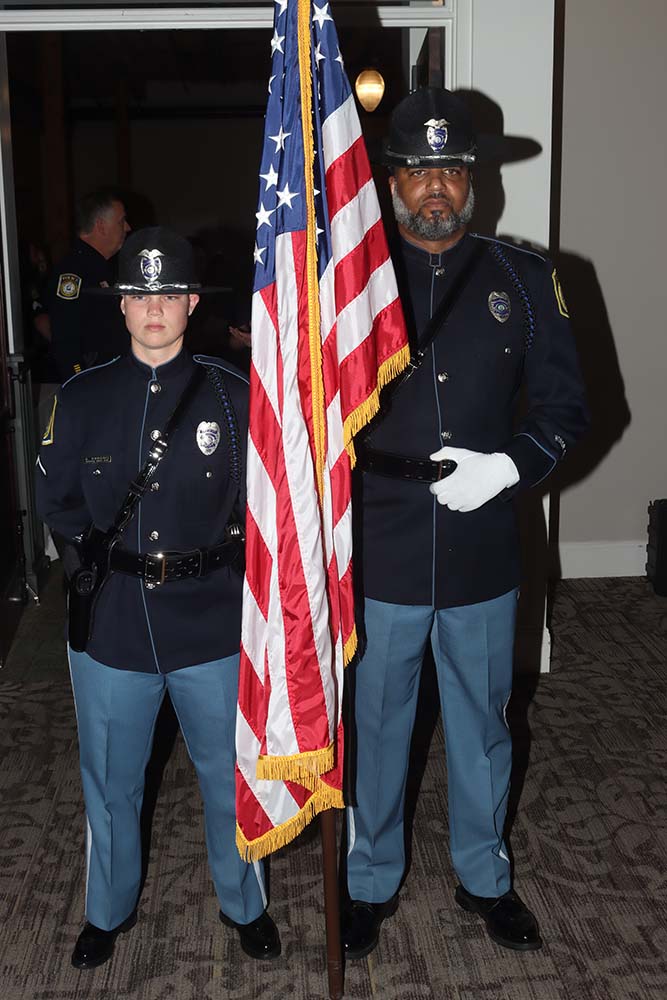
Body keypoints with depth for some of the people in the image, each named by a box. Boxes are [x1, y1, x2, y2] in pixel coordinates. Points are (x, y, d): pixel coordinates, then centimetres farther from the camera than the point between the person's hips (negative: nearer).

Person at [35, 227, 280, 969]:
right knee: (109, 782, 17)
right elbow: (55, 501, 7)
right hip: (109, 625, 1)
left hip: (211, 624, -1)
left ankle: (244, 905, 38)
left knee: (229, 777, 13)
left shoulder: (232, 394, -1)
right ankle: (108, 910, 42)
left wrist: (214, 553, -13)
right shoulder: (82, 398, 3)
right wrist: (104, 547, -7)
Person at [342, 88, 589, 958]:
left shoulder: (523, 280, 1)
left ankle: (484, 876, 42)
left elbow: (565, 407, 1)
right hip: (380, 560, -1)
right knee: (375, 727, 15)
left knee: (482, 725, 18)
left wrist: (509, 464, -15)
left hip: (482, 558, 1)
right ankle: (372, 880, 38)